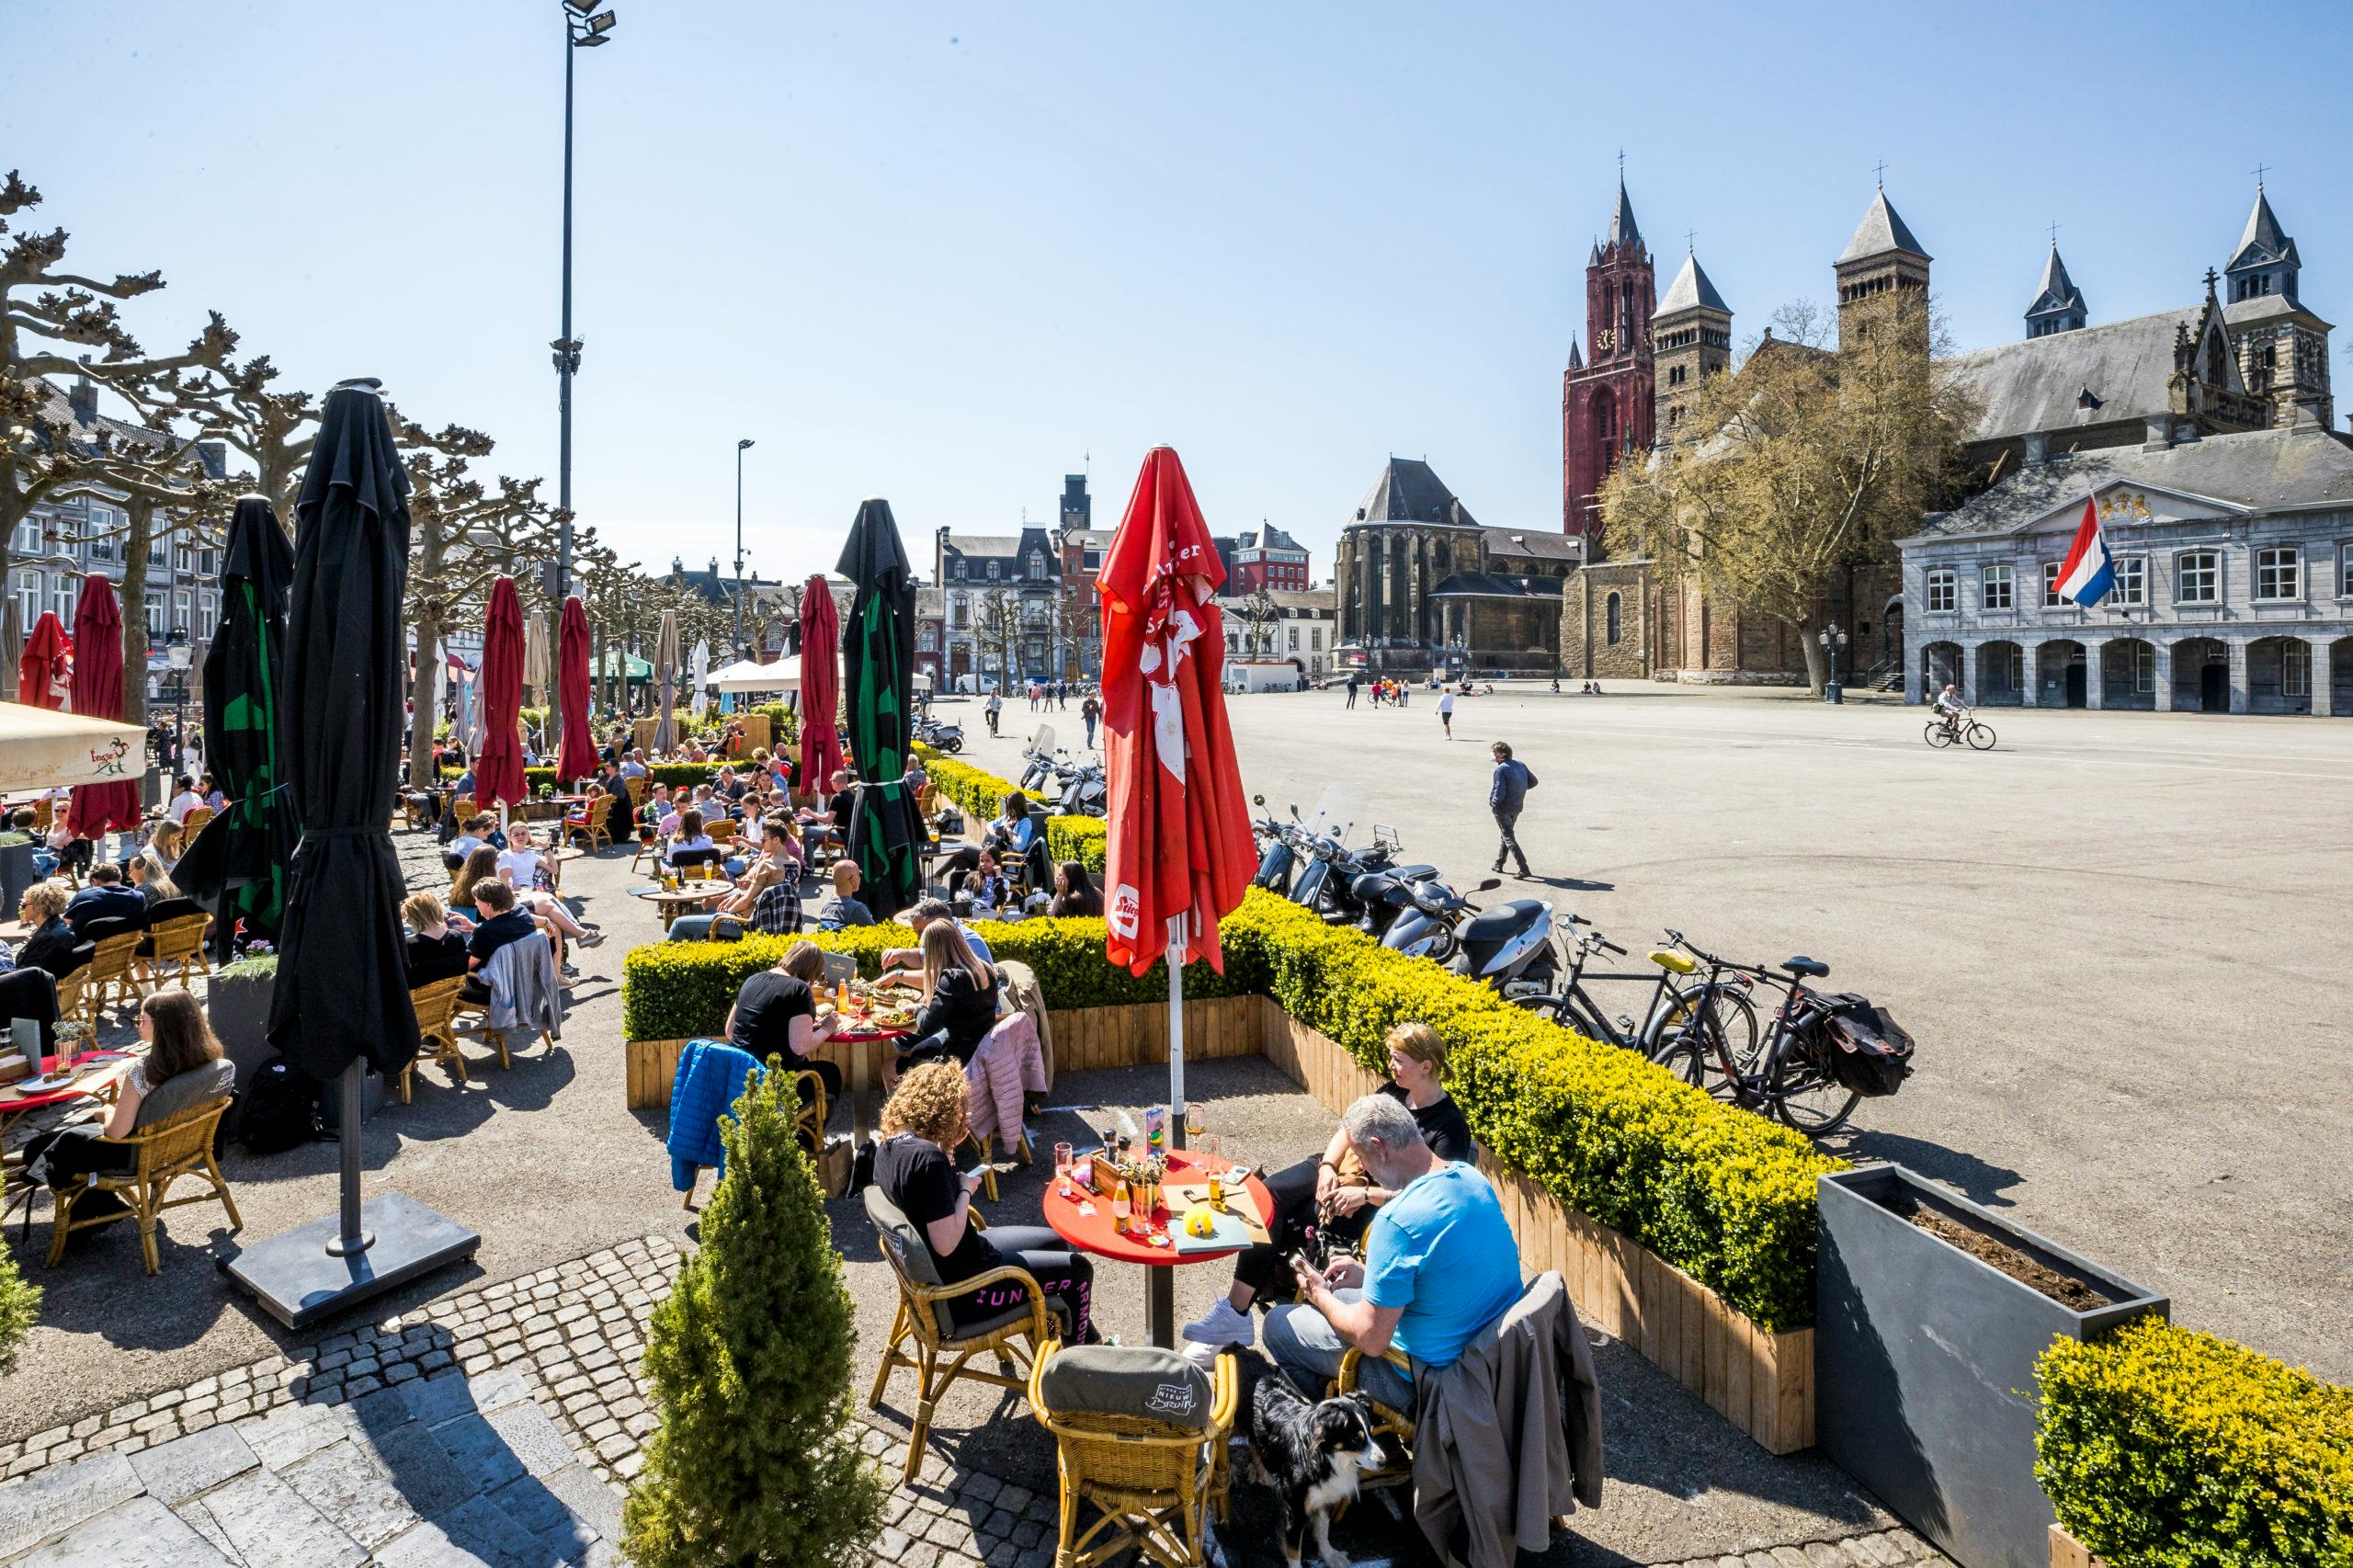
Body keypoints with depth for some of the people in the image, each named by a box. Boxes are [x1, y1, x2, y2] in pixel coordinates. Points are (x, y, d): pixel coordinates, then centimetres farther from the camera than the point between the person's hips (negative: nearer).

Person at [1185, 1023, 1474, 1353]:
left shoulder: (1449, 1125, -16)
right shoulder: (1394, 1091, 6)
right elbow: (1348, 1129, 10)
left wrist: (1365, 1194, -25)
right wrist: (1327, 1166, -8)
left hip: (1376, 1200, -7)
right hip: (1339, 1170, 7)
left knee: (1283, 1224, -20)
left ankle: (1236, 1312, -6)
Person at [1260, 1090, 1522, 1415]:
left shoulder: (1398, 1220, -30)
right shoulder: (1470, 1177, -5)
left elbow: (1371, 1340, -23)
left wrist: (1320, 1296, -5)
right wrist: (1370, 1275, 10)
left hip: (1432, 1374, -8)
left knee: (1278, 1324, 7)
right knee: (1336, 1295, 26)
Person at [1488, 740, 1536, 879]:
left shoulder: (1501, 769, -21)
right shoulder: (1521, 765, 2)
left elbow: (1499, 794, -24)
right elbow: (1533, 781, 12)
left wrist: (1493, 803, -6)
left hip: (1503, 808, -8)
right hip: (1517, 807, 8)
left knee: (1509, 838, -1)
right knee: (1506, 835, 23)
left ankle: (1524, 868, -9)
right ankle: (1499, 864, 34)